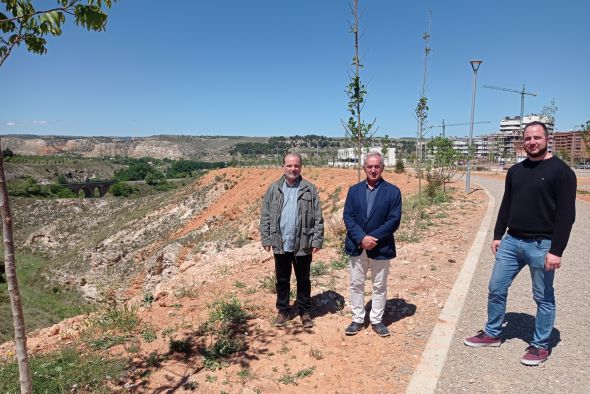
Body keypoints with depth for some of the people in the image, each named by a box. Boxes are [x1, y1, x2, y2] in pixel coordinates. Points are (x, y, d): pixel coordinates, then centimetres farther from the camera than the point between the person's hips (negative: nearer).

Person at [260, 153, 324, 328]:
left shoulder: (310, 190, -2)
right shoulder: (273, 189, 2)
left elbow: (318, 218, -3)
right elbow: (265, 216, 2)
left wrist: (317, 240, -8)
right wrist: (266, 239, -2)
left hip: (303, 244, -1)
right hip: (280, 244, 1)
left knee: (303, 280, 13)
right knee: (282, 280, 15)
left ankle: (305, 311, 29)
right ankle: (283, 311, 31)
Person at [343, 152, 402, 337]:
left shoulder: (393, 191, -3)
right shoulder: (354, 190, 5)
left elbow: (394, 220, -9)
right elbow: (348, 217, -2)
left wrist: (373, 238, -17)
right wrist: (362, 238, -16)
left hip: (380, 247, -2)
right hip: (357, 246, 2)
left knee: (379, 286, 11)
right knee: (356, 285, 11)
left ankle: (377, 320, 27)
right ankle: (358, 319, 25)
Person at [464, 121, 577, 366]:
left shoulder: (561, 171, -9)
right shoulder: (515, 171, 10)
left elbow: (566, 214, -13)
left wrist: (556, 250, -17)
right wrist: (497, 235, 11)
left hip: (541, 246, -5)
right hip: (511, 242, 6)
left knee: (543, 298, 9)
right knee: (496, 289, 10)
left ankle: (541, 345, 26)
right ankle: (491, 334, 27)